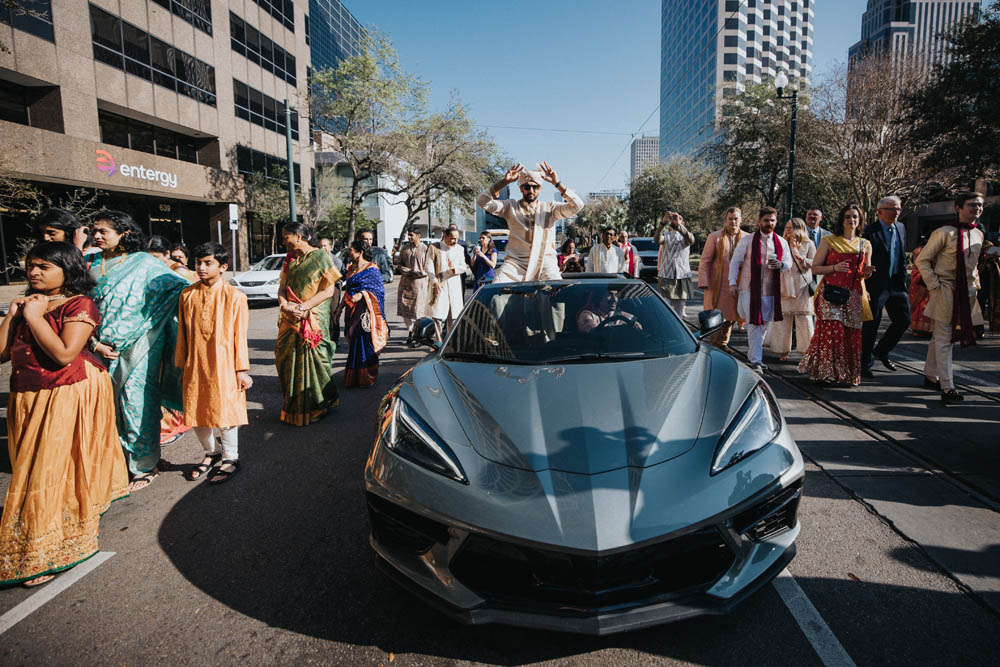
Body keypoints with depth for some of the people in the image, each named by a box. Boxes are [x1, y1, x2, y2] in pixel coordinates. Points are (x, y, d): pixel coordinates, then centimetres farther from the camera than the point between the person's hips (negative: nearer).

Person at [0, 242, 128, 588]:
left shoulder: (79, 305, -10)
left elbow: (65, 354, -23)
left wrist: (34, 316, -15)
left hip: (67, 399, -7)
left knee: (57, 472, -2)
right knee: (31, 472, 16)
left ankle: (49, 554, 9)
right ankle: (32, 544, 32)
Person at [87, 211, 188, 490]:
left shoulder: (144, 263, -3)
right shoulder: (91, 264, 10)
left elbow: (180, 288, -1)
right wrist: (95, 343, -1)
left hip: (137, 345, -4)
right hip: (103, 348, 5)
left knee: (137, 403, -2)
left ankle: (144, 466, 11)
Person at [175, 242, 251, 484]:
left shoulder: (234, 296, -7)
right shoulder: (187, 295, 4)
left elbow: (240, 336, -6)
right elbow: (182, 334, 10)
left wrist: (242, 370, -5)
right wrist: (182, 366, 11)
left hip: (223, 366, -4)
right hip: (195, 366, 4)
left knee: (225, 412, 3)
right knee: (196, 413, 12)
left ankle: (230, 458, 22)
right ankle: (211, 451, 36)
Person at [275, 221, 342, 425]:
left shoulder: (321, 257, -5)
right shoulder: (289, 259, 14)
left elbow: (329, 290, -10)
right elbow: (282, 287, 12)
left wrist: (303, 307, -17)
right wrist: (284, 304, -11)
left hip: (314, 320, -6)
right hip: (290, 320, 6)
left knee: (313, 361, -1)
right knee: (285, 359, 7)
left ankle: (318, 406, 16)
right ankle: (292, 407, 21)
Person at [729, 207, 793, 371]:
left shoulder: (781, 242, 9)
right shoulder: (747, 240, -1)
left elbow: (789, 263, 12)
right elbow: (735, 261, 0)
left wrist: (781, 264, -12)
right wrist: (732, 283, -7)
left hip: (771, 291, 4)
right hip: (750, 289, -4)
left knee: (765, 325, 12)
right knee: (754, 325, -7)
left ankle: (752, 353, 29)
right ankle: (756, 361, -4)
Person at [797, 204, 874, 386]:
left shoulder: (865, 245, 13)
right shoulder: (829, 241, 3)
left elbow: (866, 272, 23)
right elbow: (815, 268, 1)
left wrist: (867, 272, -1)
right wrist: (835, 267, -15)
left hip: (854, 296, 4)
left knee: (851, 336, 1)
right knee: (832, 332, -14)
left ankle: (849, 375, 13)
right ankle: (827, 372, -1)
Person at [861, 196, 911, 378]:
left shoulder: (901, 228, 12)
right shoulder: (870, 231, -10)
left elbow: (902, 256, 19)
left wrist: (903, 280, 14)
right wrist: (864, 288, -16)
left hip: (896, 284, 7)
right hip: (876, 285, -7)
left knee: (904, 320, 8)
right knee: (871, 324, -1)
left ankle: (881, 351, 28)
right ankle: (864, 364, 10)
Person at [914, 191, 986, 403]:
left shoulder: (978, 234, 12)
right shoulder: (944, 233, -10)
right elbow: (922, 260, -7)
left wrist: (975, 284, 15)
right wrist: (934, 286, -12)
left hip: (967, 293, 7)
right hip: (946, 292, -7)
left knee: (941, 337, 15)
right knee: (944, 340, -6)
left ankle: (930, 376, 27)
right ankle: (947, 388, -7)